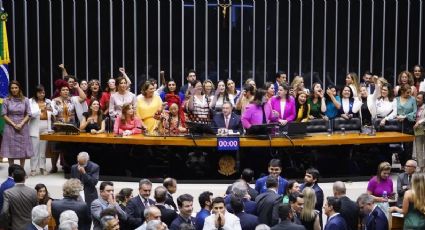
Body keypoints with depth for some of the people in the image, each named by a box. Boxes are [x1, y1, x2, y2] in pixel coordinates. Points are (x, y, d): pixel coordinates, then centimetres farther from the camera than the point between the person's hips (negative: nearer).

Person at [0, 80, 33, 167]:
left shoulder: (25, 100, 2)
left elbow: (28, 115, 1)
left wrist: (21, 124, -12)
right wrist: (13, 124, -12)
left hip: (23, 127, 1)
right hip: (10, 127, -1)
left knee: (23, 150, 3)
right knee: (10, 150, 0)